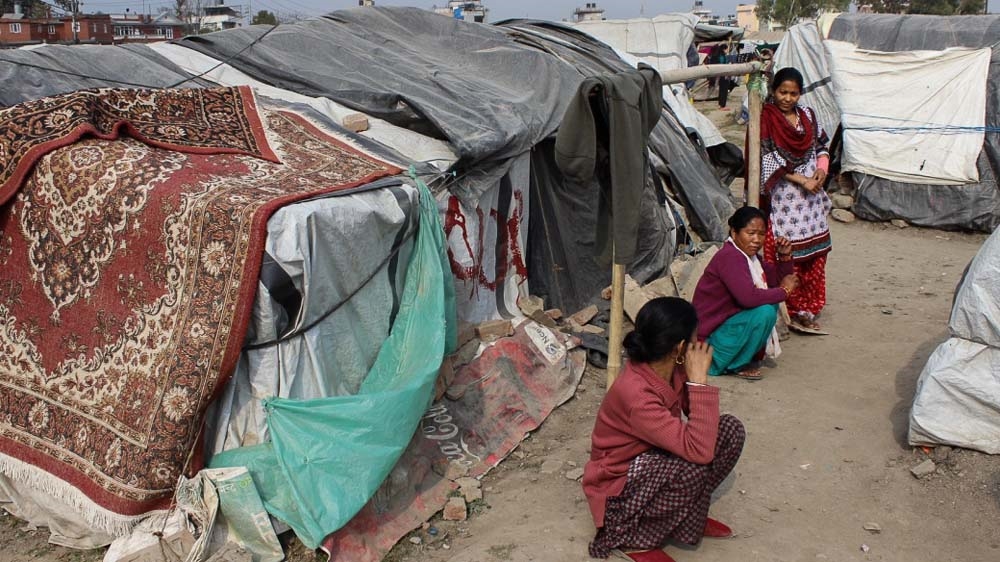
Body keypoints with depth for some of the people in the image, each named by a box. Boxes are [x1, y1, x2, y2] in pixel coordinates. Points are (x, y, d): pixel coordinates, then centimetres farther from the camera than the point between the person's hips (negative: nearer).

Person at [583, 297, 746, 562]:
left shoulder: (669, 369, -11)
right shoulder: (636, 395, -36)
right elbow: (699, 450, -38)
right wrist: (698, 379, -35)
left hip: (652, 462, 8)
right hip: (620, 487, -8)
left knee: (730, 430, -7)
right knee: (696, 465, -34)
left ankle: (685, 515, 7)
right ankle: (630, 538, -12)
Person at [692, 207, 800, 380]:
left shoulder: (748, 256, 9)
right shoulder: (730, 257, -22)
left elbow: (779, 280, 16)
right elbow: (748, 297, -34)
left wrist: (785, 256, -2)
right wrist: (784, 290, -19)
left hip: (728, 320, 10)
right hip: (709, 338, -10)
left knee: (771, 302, 11)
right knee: (765, 311, -24)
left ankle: (748, 354, 11)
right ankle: (737, 365, -8)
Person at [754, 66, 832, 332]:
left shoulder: (807, 115, 10)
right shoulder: (765, 118, -8)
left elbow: (822, 146, 18)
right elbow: (769, 160, -13)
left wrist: (822, 170, -2)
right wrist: (800, 180, -15)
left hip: (811, 195, 6)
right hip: (782, 198, -6)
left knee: (816, 250, 9)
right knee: (787, 253, -6)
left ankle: (808, 305, 21)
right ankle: (794, 311, 3)